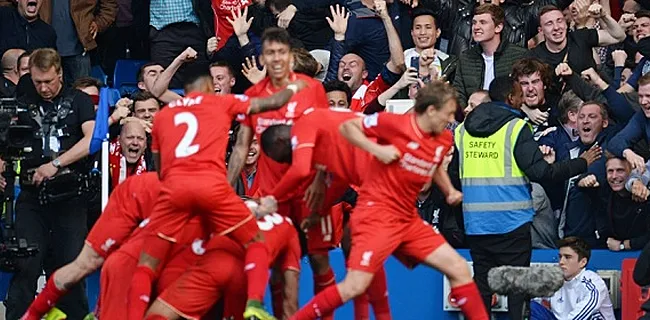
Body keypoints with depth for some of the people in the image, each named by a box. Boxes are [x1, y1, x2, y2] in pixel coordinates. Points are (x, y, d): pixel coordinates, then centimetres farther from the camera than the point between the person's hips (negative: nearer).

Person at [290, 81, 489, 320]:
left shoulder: (444, 140, 7)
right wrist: (377, 149, -19)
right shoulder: (395, 123, -13)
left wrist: (449, 191, 11)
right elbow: (347, 127, -5)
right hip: (376, 213, -7)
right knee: (355, 286, -16)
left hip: (408, 219, 7)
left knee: (459, 269, 3)